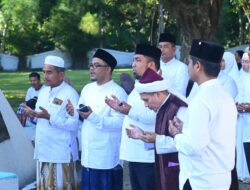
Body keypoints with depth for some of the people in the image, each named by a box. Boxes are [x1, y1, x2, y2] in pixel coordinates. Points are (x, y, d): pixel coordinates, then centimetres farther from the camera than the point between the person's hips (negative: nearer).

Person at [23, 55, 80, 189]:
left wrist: (49, 117, -26)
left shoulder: (70, 94, -12)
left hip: (61, 153, -7)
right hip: (43, 151, 7)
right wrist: (33, 114, -1)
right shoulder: (43, 91, 12)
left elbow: (74, 124, -19)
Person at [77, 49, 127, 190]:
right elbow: (80, 116, 20)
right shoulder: (87, 89, 12)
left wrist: (93, 117, -27)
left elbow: (120, 122, -21)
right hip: (88, 156, 7)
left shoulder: (118, 92, -11)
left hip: (107, 158, -7)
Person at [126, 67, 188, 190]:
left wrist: (157, 139, -24)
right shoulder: (162, 108, 12)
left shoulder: (179, 109, -18)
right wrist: (143, 135, 6)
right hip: (165, 170, 10)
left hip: (178, 172, -10)